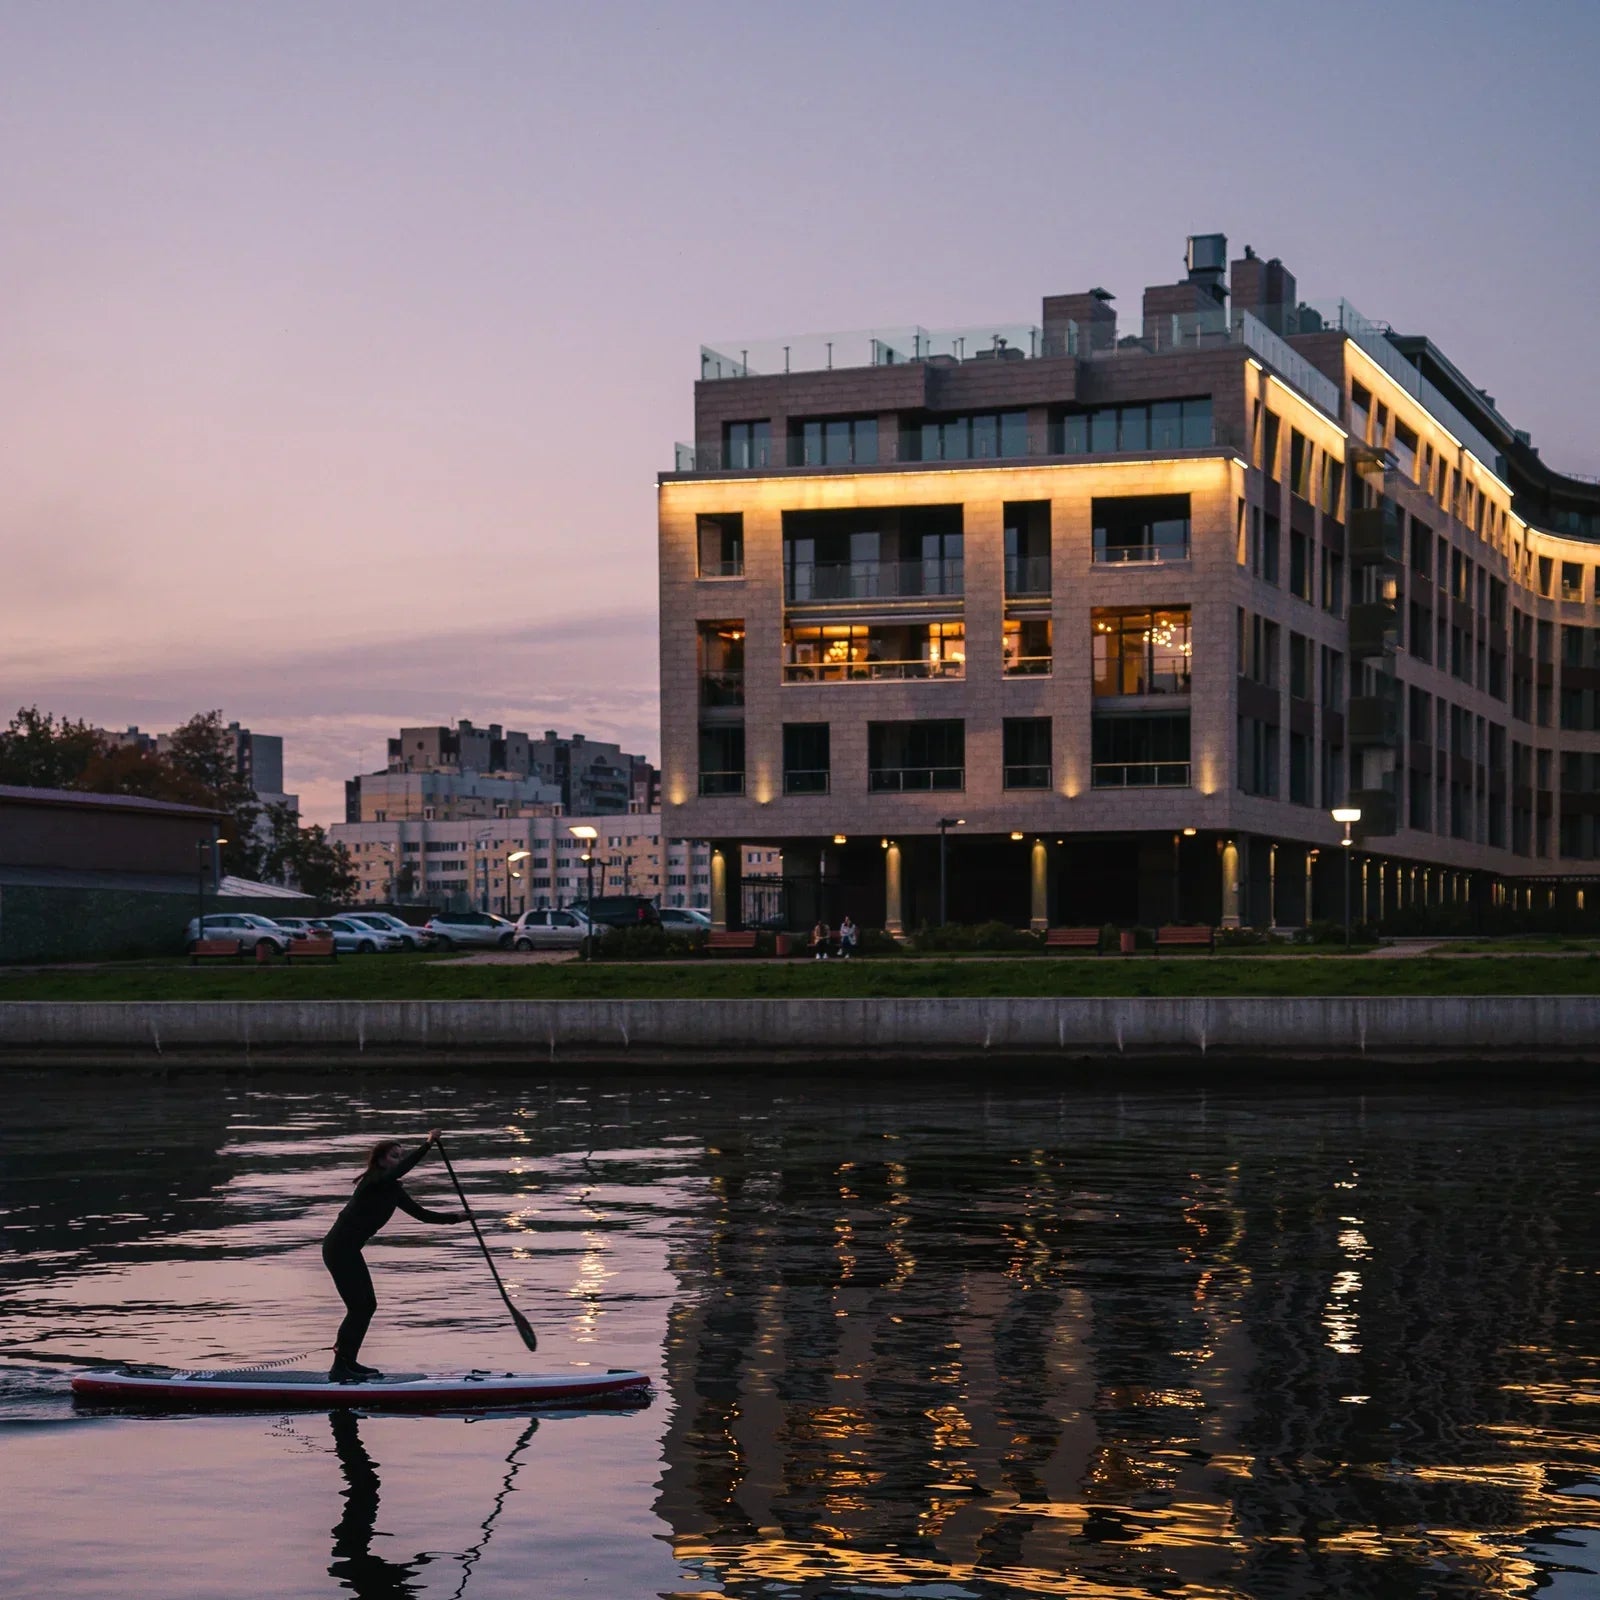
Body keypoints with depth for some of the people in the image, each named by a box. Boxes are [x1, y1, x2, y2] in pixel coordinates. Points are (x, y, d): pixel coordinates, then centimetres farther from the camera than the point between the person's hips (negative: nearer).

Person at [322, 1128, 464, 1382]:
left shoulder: (393, 1190, 11)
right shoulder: (373, 1181, -15)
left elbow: (421, 1214, 12)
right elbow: (398, 1171, -36)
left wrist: (454, 1217, 2)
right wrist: (427, 1145, -39)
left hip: (349, 1250, 10)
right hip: (339, 1248, -10)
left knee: (367, 1305, 13)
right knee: (358, 1307, -10)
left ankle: (348, 1362, 22)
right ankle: (339, 1368, -7)